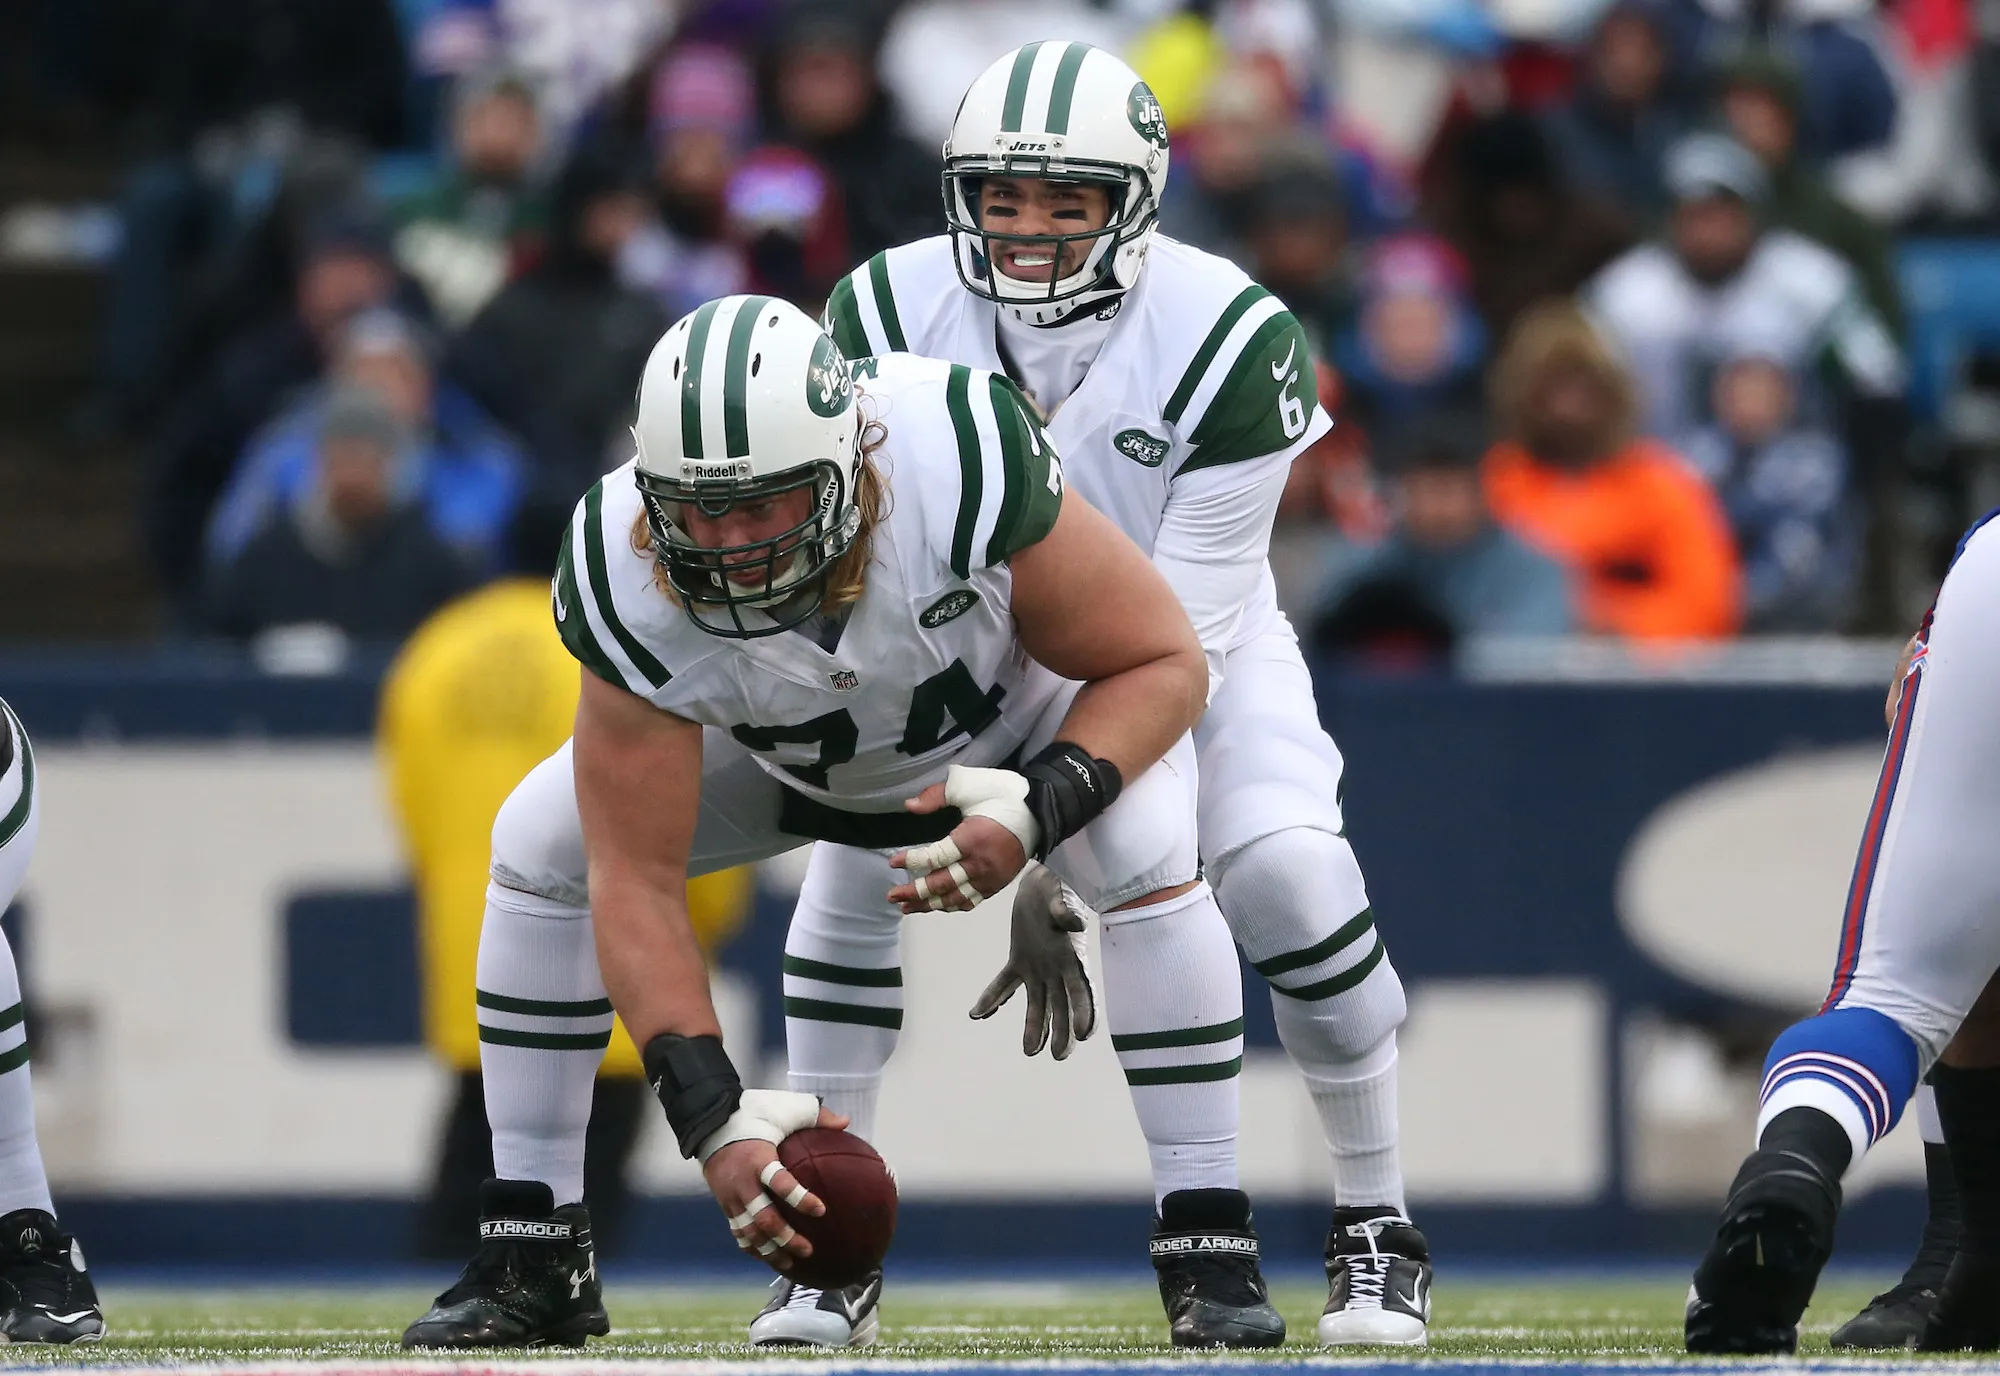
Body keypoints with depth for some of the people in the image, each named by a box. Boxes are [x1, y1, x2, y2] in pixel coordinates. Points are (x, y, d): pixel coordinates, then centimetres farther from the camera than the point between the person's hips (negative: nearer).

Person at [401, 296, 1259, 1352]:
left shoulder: (966, 466, -43)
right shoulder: (630, 591, -36)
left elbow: (1162, 662, -28)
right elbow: (635, 883, -30)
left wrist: (1035, 814, -44)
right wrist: (713, 1121, -40)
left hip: (1014, 722, -2)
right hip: (795, 755, 2)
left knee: (1146, 853, -30)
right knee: (540, 845, -12)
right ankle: (532, 1262, -1)